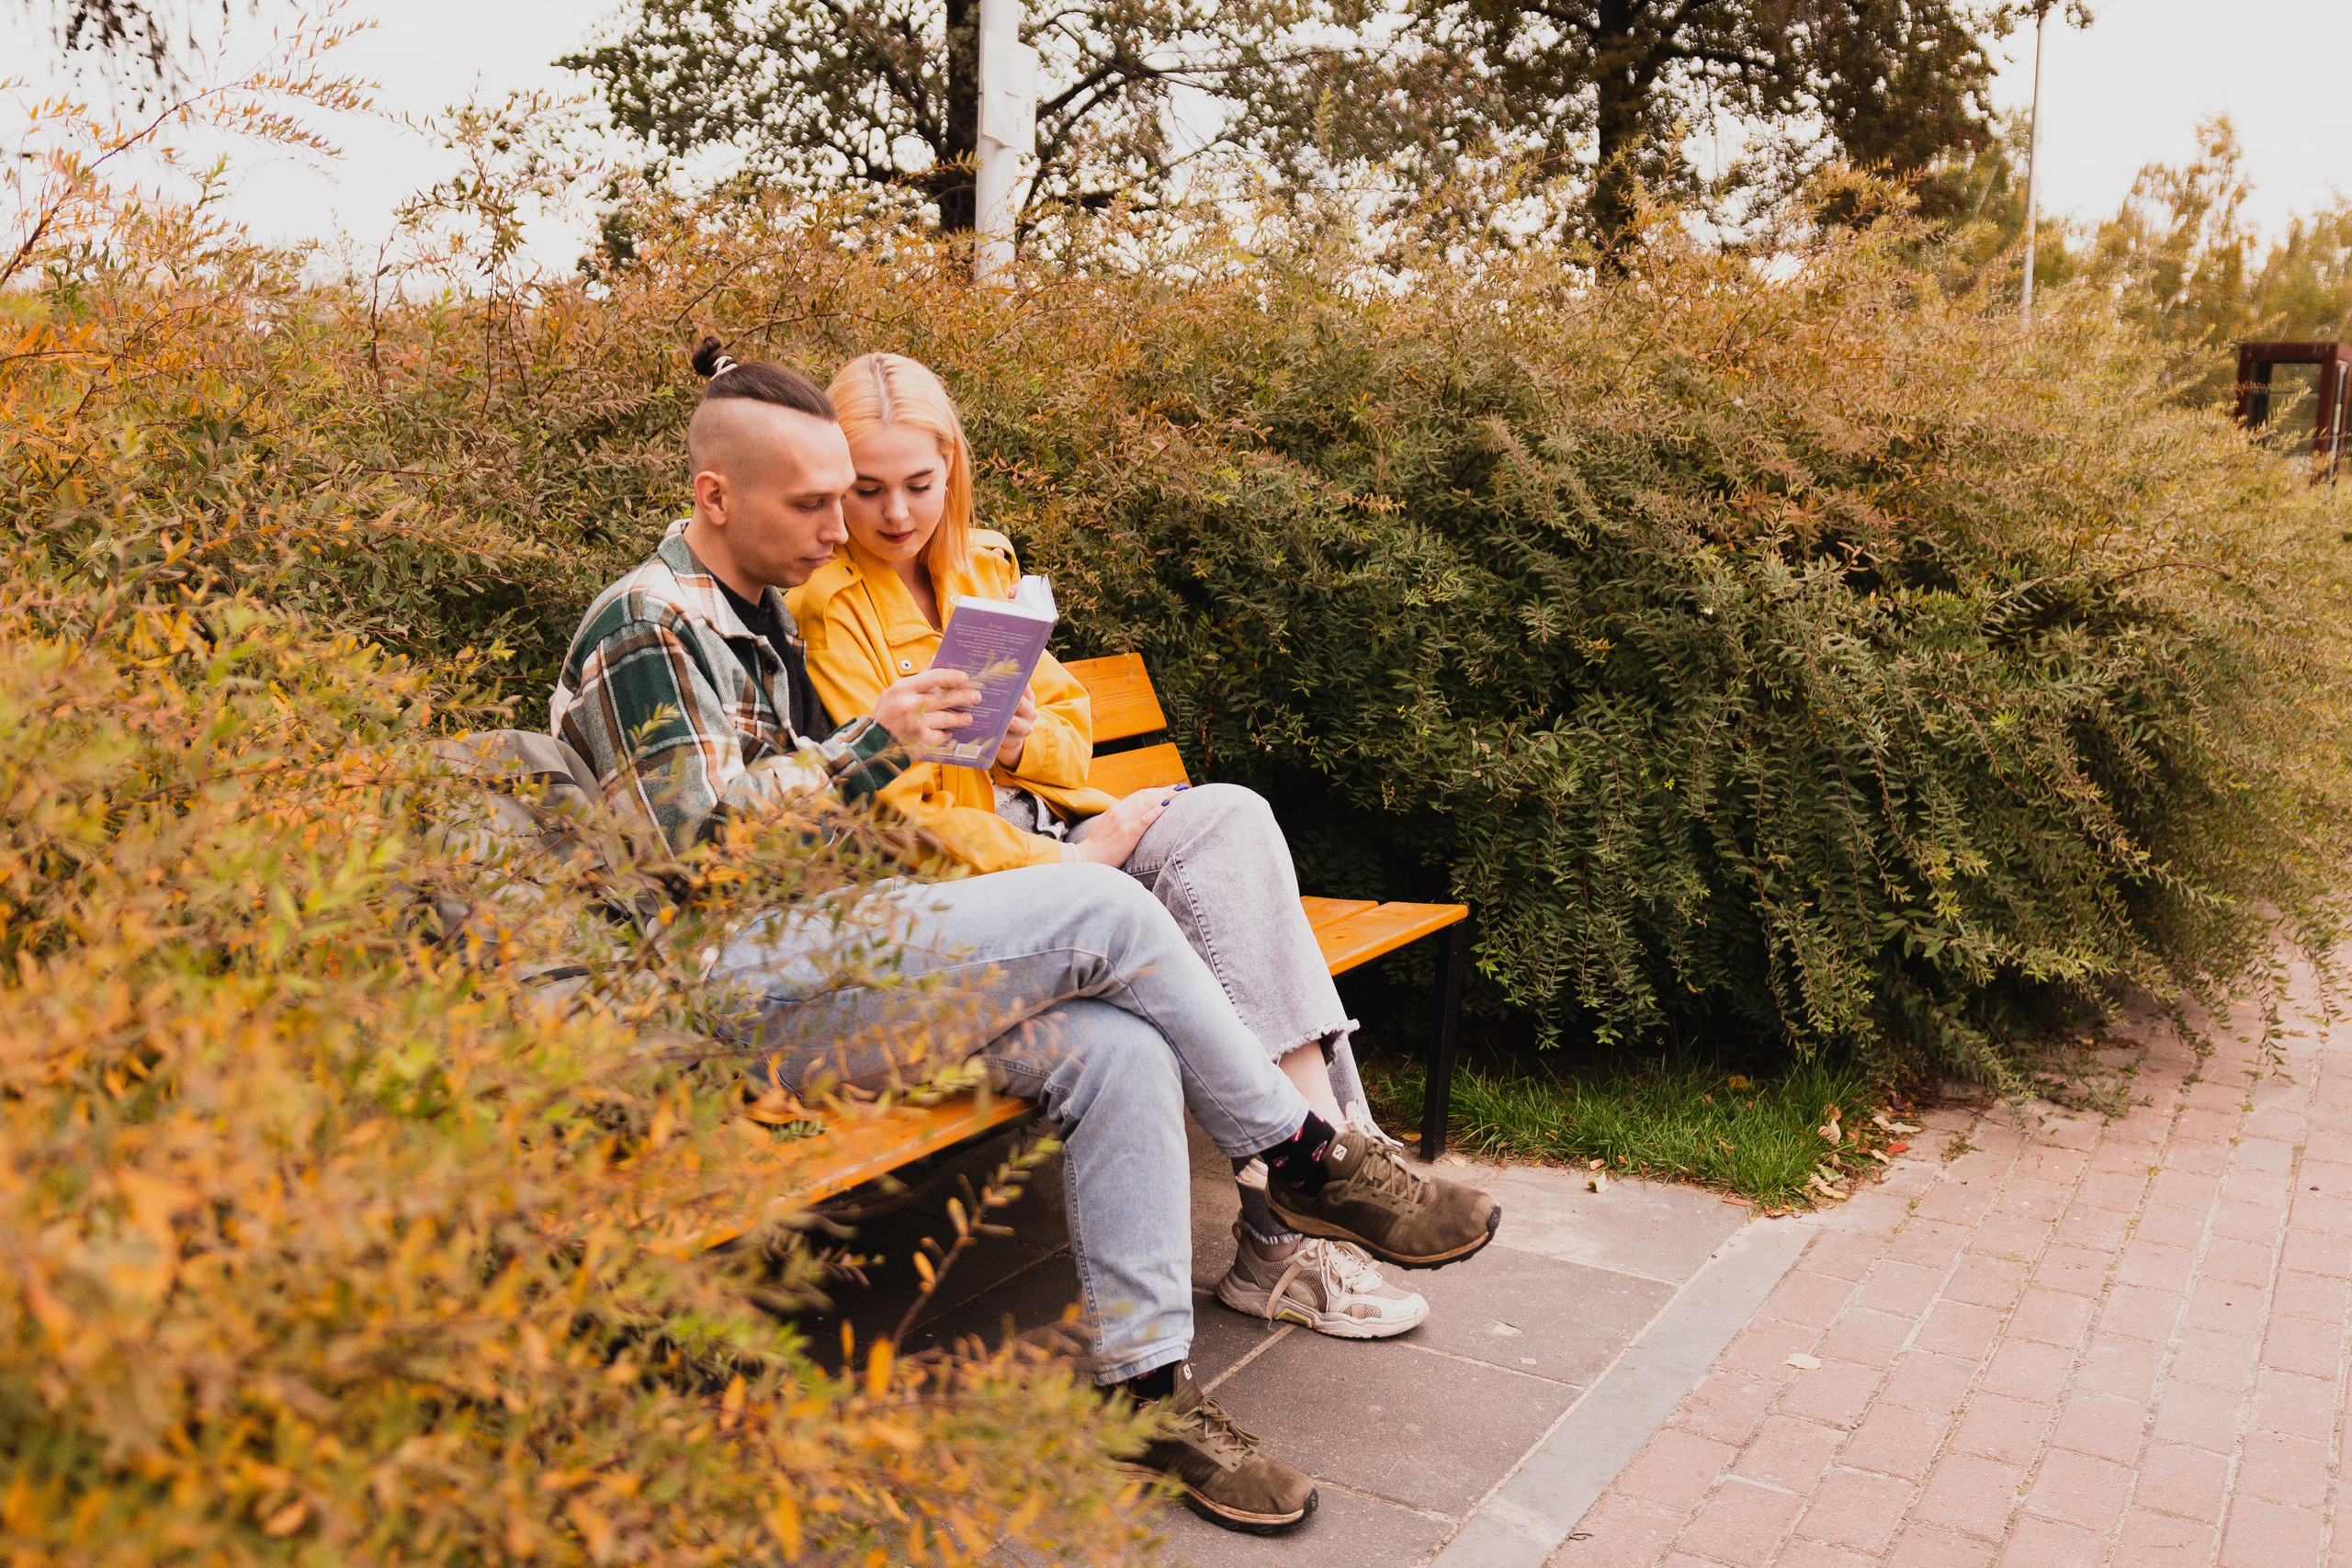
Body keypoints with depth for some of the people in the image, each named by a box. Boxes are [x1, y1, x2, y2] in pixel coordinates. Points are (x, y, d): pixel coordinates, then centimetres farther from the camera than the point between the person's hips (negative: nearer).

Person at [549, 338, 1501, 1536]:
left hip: (812, 957, 9)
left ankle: (1144, 1389, -8)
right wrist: (870, 744, -16)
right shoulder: (647, 625, -7)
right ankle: (1308, 1158, -5)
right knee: (1103, 911, -22)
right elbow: (693, 843, -16)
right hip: (733, 988, -9)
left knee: (1122, 1052, -14)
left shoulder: (755, 614, 22)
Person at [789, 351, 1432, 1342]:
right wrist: (1071, 865, -19)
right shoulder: (827, 607, -7)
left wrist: (1027, 739, -7)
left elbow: (1071, 723, 19)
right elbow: (892, 812, -13)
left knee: (1230, 815, -21)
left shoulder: (983, 566, 16)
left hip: (1046, 830, 7)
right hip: (955, 881, -7)